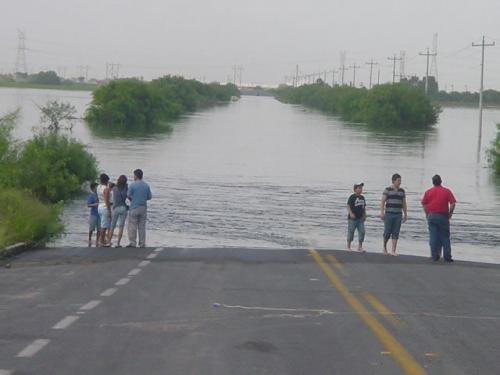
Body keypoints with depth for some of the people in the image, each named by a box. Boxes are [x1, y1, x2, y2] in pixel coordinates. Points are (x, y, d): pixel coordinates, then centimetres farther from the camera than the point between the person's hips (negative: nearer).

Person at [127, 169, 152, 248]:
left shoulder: (132, 185, -9)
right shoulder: (146, 185, 3)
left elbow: (129, 195, -6)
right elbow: (150, 196, 6)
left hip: (134, 207, -4)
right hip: (143, 207, 4)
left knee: (132, 226, 2)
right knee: (142, 226, 7)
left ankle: (132, 242, -1)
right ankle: (142, 243, 6)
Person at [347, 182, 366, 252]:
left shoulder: (362, 198, 13)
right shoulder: (352, 197, -7)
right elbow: (348, 206, -12)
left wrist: (364, 215, 13)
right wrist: (351, 213, -23)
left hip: (360, 218, 6)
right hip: (352, 218, -6)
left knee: (362, 232, 0)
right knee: (351, 232, 0)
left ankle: (360, 247, 8)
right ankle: (348, 246, 10)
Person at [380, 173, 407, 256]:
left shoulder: (402, 191, 11)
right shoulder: (388, 190, -2)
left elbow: (404, 204, 17)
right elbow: (382, 202, -7)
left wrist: (405, 214, 15)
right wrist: (382, 212, -16)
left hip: (398, 215, 4)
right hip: (389, 214, -4)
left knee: (396, 233, -1)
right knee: (387, 232, -3)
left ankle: (393, 251, -1)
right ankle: (384, 247, 22)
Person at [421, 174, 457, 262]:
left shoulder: (428, 192, 2)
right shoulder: (447, 191, 0)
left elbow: (423, 203, 0)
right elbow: (453, 203, -6)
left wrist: (427, 214, 10)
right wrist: (450, 213, 4)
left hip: (431, 216, 1)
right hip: (443, 216, -1)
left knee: (433, 237, 4)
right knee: (445, 237, 4)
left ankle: (435, 256, 2)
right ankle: (447, 256, 1)